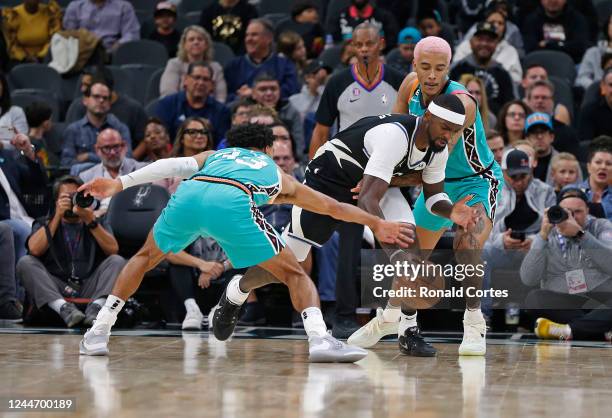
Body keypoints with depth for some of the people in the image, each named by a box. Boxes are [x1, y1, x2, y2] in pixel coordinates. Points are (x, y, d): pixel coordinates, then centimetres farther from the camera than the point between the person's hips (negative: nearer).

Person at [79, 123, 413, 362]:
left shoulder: (214, 155, 39)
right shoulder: (280, 177, 38)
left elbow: (173, 165, 20)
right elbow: (334, 207, 45)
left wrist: (120, 183, 15)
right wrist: (376, 223, 58)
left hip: (188, 194, 2)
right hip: (233, 204, -2)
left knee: (147, 257, 28)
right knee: (295, 275, 13)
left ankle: (98, 332, 22)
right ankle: (319, 339, -9)